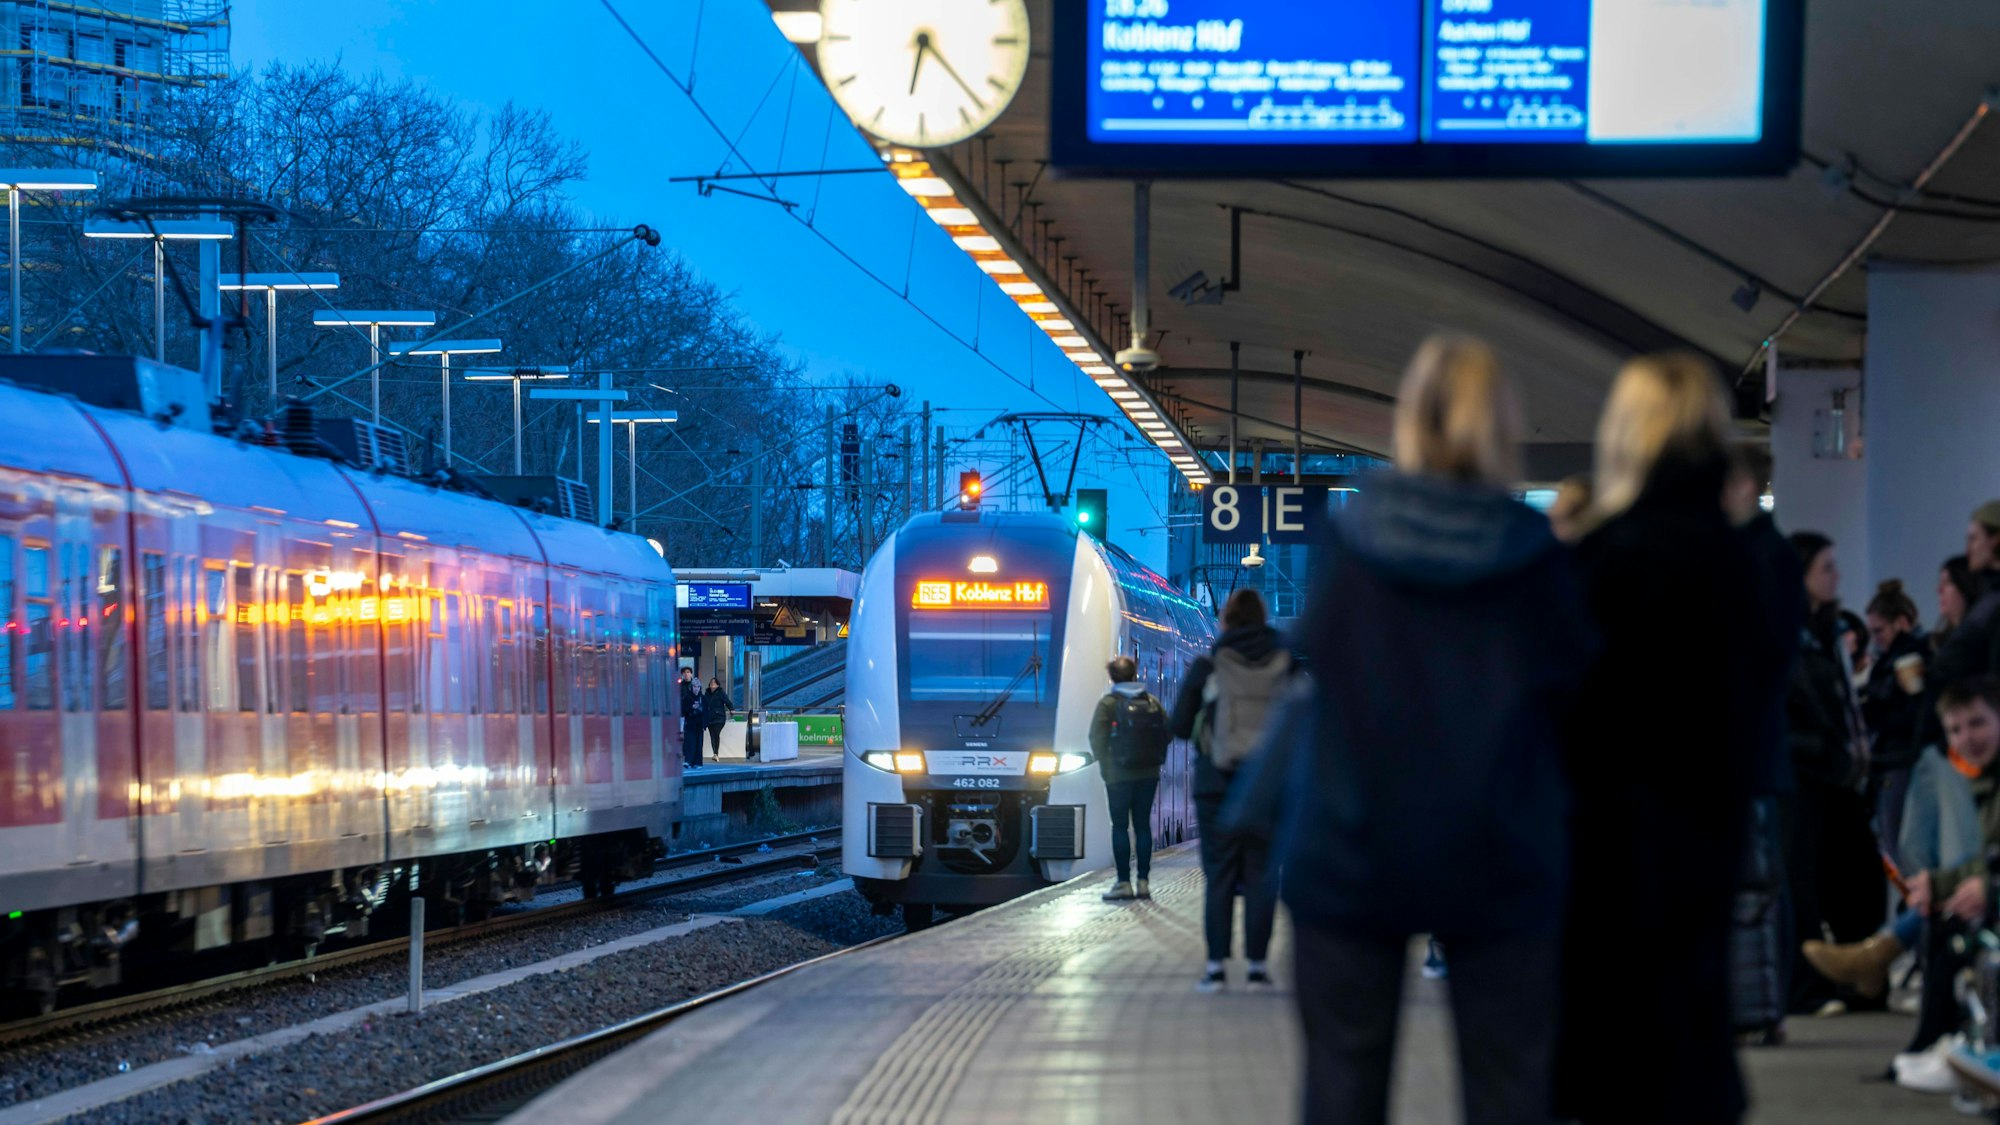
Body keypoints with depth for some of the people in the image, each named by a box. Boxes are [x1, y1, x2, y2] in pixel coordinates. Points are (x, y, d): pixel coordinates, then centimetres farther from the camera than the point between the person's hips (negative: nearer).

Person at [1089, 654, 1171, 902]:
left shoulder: (1108, 703, -7)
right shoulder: (1151, 702, 5)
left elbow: (1097, 739, -11)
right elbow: (1168, 733, 5)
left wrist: (1105, 767, -1)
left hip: (1119, 776, -4)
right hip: (1149, 773, 4)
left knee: (1120, 826, 0)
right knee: (1143, 824, 10)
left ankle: (1124, 883, -4)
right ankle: (1143, 882, 8)